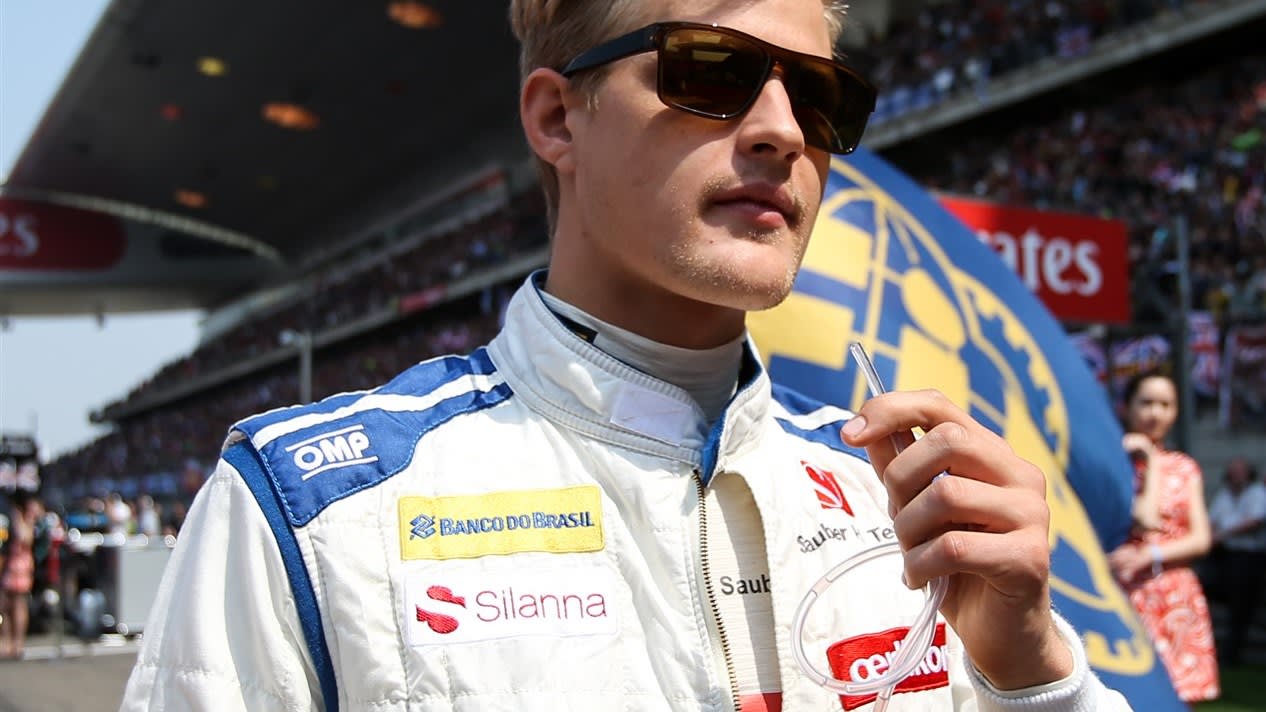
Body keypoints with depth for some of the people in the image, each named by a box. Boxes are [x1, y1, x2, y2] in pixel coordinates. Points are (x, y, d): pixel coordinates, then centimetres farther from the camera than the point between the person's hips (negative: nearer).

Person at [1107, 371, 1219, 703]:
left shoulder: (1184, 468, 13)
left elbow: (1201, 539, 4)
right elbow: (1145, 521, -10)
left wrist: (1148, 557, -10)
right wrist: (1150, 465, -10)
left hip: (1178, 599, 4)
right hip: (1128, 597, -3)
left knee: (1177, 694, 0)